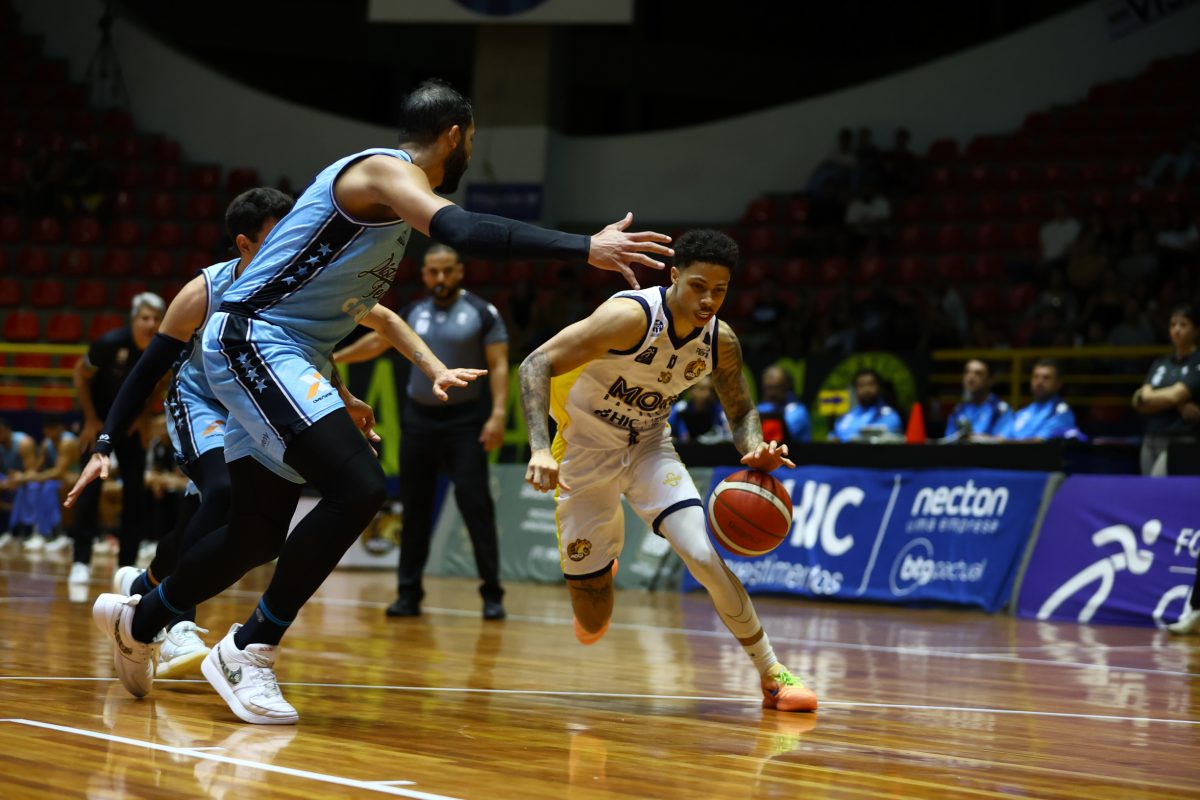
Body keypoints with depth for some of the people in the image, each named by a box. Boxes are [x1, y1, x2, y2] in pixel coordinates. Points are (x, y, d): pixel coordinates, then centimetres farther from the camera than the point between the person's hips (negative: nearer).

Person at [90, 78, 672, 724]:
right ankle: (249, 651, -12)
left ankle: (137, 621, 35)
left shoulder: (393, 194, 18)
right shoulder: (387, 170, -14)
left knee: (260, 531, 14)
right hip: (251, 340, -10)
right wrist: (585, 249, -37)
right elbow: (463, 231, -33)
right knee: (357, 488, -22)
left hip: (283, 355, 10)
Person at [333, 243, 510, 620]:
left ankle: (492, 594, -5)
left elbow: (499, 366, -8)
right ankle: (409, 593, 12)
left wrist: (498, 414, -19)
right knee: (415, 508, 5)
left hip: (463, 420, -4)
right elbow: (376, 341, 22)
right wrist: (332, 359, 24)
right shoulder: (414, 313, 8)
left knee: (476, 505, -10)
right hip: (419, 418, 4)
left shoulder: (483, 313, -5)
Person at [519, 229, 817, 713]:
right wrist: (541, 449, -41)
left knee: (704, 555, -21)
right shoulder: (631, 316, -29)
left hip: (649, 447, 3)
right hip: (586, 450, -3)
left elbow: (742, 411, 6)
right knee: (592, 624, 1)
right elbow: (536, 365, -29)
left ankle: (772, 675, -9)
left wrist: (755, 450, -19)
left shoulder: (721, 342, -11)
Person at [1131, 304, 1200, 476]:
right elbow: (1141, 405, 4)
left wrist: (1142, 397, 5)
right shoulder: (1160, 364, 16)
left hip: (1182, 442, -6)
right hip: (1151, 441, 6)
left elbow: (1175, 395, -12)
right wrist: (1179, 405, -12)